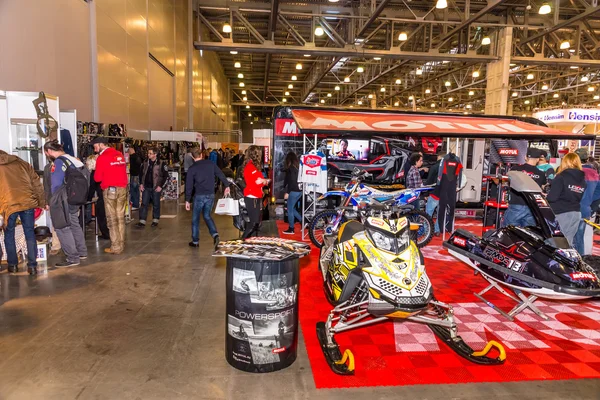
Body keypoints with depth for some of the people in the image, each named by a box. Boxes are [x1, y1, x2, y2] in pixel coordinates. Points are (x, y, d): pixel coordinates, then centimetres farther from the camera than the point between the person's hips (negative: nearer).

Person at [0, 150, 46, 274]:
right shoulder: (22, 163, 15)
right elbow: (36, 183, 10)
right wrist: (42, 202, 12)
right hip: (28, 203, 1)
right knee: (30, 234, 9)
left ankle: (12, 264, 23)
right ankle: (32, 265, 8)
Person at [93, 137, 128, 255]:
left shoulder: (102, 157, -7)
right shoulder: (119, 154, 10)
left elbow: (97, 178, -6)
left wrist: (96, 173, 14)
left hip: (110, 190, -5)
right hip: (122, 188, 6)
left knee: (112, 219, 0)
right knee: (120, 217, 9)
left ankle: (115, 247, 2)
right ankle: (121, 244, 13)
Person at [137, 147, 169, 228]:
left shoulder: (161, 164, -9)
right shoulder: (145, 163, 4)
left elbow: (166, 176, -7)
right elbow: (141, 173, 16)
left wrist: (161, 186, -10)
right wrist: (141, 184, 6)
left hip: (156, 188, -3)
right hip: (146, 187, 4)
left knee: (156, 204, 7)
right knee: (144, 204, 0)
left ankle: (155, 221, 20)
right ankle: (142, 222, 2)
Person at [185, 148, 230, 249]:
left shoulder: (192, 168, -5)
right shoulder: (210, 164, 2)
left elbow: (189, 185, -5)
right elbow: (220, 174, 4)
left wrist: (187, 200, -2)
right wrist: (227, 185, 15)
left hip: (199, 196, -3)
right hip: (211, 195, 3)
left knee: (195, 218, 11)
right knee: (207, 216, 17)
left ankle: (195, 241, 18)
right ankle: (215, 234, -5)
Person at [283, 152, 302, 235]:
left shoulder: (291, 168, -13)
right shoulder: (298, 166, 10)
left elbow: (291, 181, -19)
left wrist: (287, 192, -18)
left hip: (293, 191, -8)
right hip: (299, 191, 8)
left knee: (290, 210, 2)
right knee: (292, 208, 21)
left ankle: (291, 229, 8)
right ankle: (302, 221, 16)